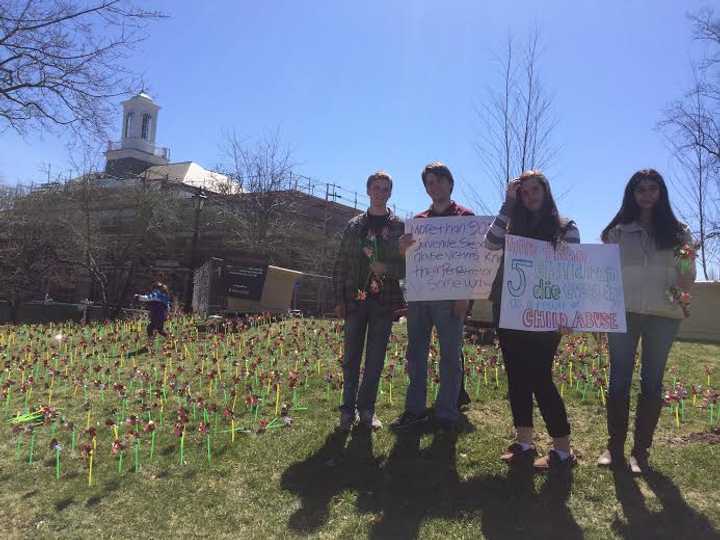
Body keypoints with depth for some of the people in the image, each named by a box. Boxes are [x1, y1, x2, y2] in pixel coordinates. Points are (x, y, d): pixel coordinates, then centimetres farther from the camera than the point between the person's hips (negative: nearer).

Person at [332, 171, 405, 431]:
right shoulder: (354, 225, 8)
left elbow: (409, 263, 3)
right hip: (355, 299, 1)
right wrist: (339, 299, 2)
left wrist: (387, 268, -16)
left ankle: (367, 409, 16)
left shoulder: (399, 227, 4)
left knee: (376, 358, 5)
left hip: (384, 301, -1)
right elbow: (341, 264, 7)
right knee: (351, 356, 5)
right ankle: (348, 409, 15)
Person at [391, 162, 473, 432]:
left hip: (449, 297, -4)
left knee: (450, 356, 1)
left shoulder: (465, 216, 3)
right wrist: (403, 248, -9)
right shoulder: (418, 220, 15)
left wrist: (465, 295, -13)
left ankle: (447, 414, 9)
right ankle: (415, 409, 17)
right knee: (415, 354, 7)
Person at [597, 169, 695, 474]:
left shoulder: (677, 232, 9)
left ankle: (640, 450, 11)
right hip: (624, 312, 0)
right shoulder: (618, 232, 9)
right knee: (619, 379, 0)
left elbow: (687, 281, 8)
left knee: (652, 381, 3)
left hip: (663, 314, 0)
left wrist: (686, 266, -14)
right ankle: (614, 446, 10)